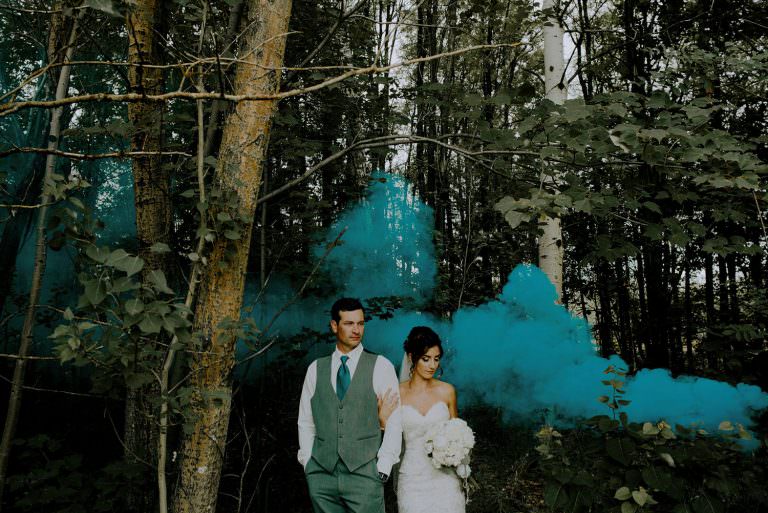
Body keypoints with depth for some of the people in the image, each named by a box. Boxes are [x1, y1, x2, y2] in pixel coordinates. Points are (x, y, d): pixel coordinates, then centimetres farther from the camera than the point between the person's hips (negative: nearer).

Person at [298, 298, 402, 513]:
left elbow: (394, 422, -2)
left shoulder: (381, 366, 0)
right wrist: (307, 462, 5)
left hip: (364, 474, -2)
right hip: (321, 474, 3)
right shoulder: (316, 368, 9)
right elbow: (305, 422, 13)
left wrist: (383, 468, -7)